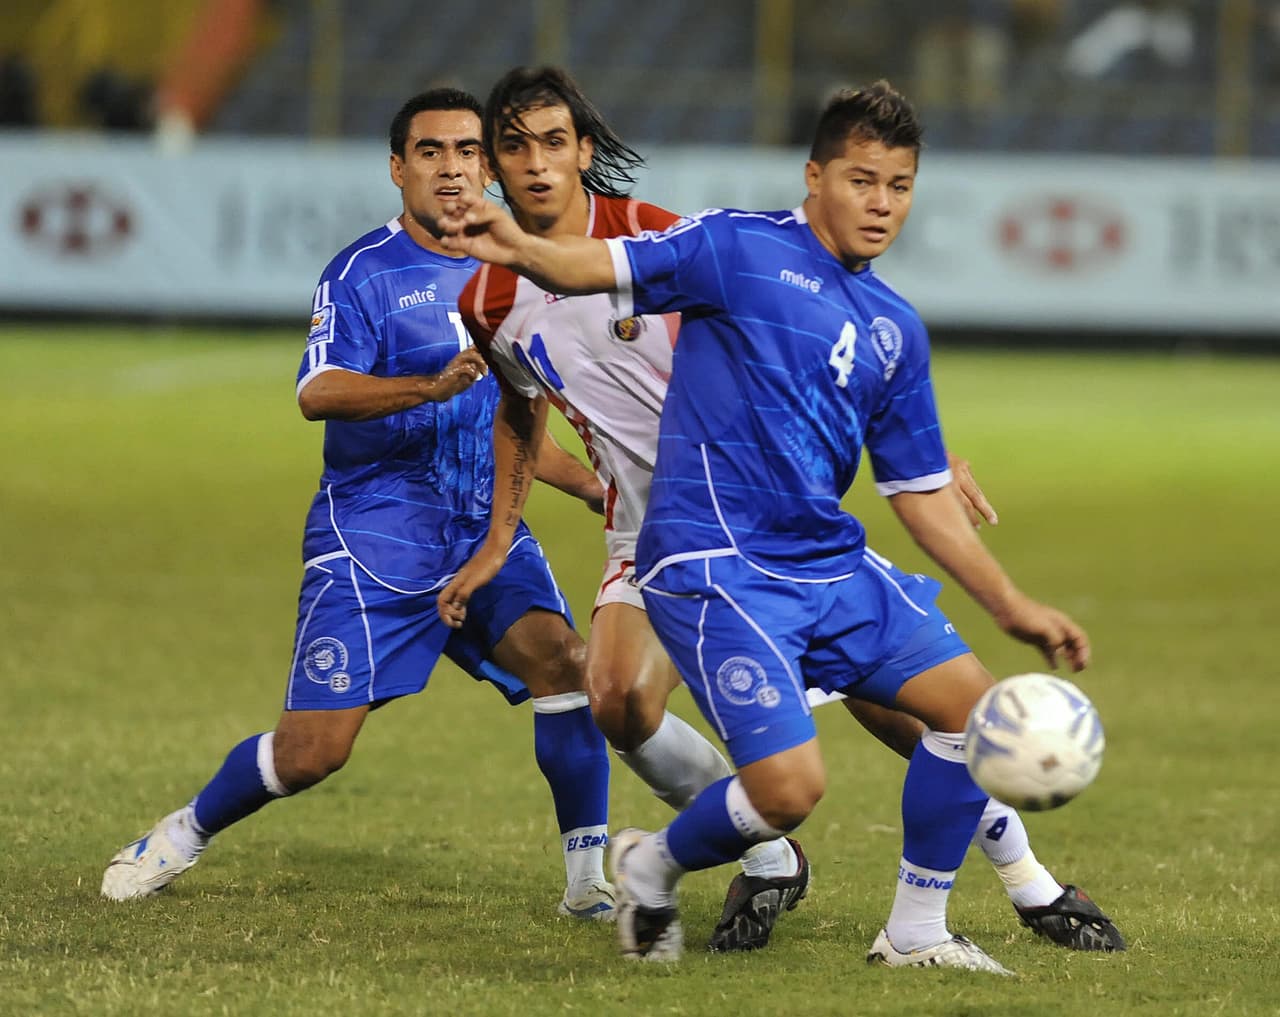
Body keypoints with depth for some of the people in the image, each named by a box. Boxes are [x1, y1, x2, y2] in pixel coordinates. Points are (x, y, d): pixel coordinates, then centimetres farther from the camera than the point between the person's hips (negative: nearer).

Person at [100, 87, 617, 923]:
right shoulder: (364, 273, -6)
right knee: (314, 750, -7)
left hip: (484, 527, 4)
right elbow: (318, 391, -24)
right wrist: (433, 387, -38)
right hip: (372, 534, -4)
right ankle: (183, 836, 22)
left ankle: (589, 878, -14)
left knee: (560, 656, -23)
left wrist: (598, 486, 15)